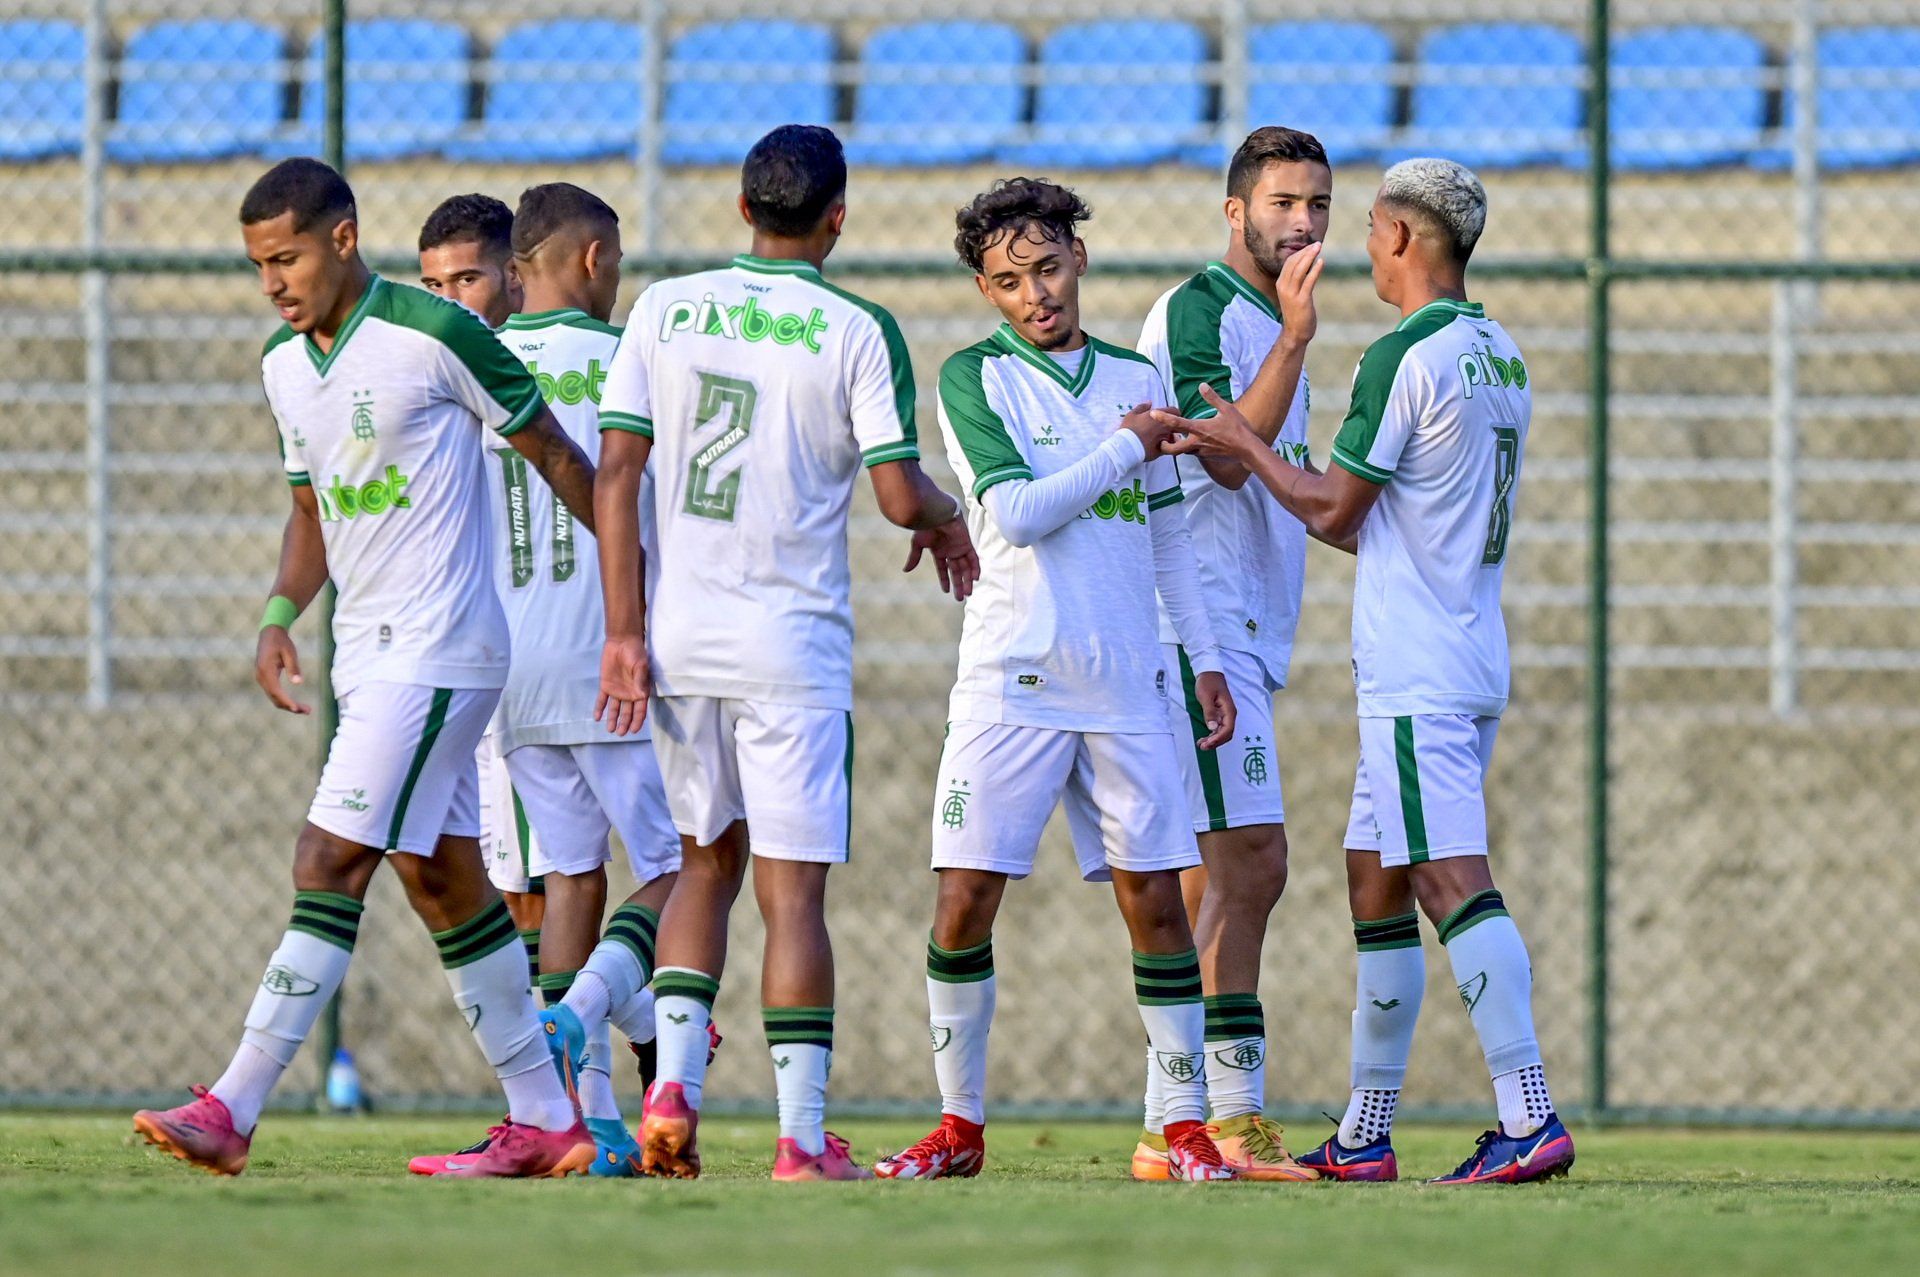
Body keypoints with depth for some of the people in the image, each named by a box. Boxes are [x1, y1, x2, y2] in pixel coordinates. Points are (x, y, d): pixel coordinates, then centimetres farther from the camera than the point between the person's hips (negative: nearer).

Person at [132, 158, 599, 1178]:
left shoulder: (435, 337, -14)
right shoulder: (284, 362, 10)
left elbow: (555, 456, -5)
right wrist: (280, 614, 4)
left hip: (437, 652, -9)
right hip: (366, 656, 9)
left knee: (330, 866, -14)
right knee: (441, 882, 11)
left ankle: (232, 1109, -18)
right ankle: (545, 1120, 18)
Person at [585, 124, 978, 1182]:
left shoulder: (665, 310, 4)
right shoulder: (855, 332, -5)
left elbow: (616, 474, 0)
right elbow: (899, 495, -8)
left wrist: (625, 631, 2)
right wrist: (947, 521, 15)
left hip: (677, 628, 3)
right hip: (791, 638, -3)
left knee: (707, 861, 19)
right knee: (793, 887, -1)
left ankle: (673, 1084, 3)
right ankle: (803, 1138, -5)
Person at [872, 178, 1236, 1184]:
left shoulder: (1134, 379, 13)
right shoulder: (975, 377, -1)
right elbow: (1015, 513, -14)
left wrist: (1205, 659, 16)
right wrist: (1124, 450, -5)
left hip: (1125, 686, 3)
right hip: (1010, 678, -3)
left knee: (1153, 900, 1)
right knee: (965, 902, -7)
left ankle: (1185, 1125, 7)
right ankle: (960, 1122, 6)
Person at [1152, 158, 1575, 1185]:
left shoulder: (1405, 358, -13)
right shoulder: (1501, 357, 15)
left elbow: (1332, 511, -7)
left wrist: (1244, 447, 8)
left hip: (1416, 676, -9)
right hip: (1472, 662, 9)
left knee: (1453, 882, -14)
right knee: (1374, 881, 14)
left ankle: (1530, 1119, -22)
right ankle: (1363, 1137, 18)